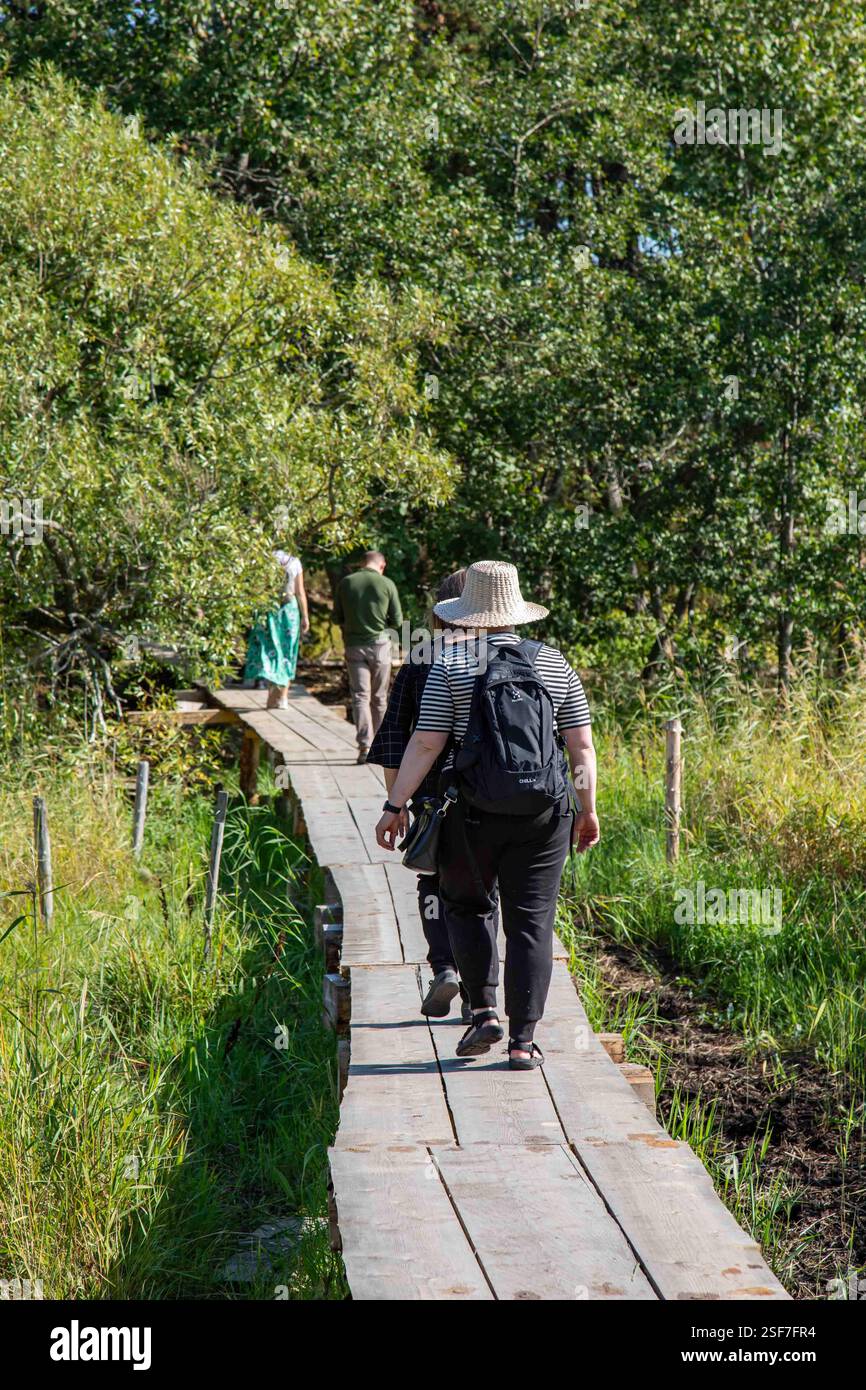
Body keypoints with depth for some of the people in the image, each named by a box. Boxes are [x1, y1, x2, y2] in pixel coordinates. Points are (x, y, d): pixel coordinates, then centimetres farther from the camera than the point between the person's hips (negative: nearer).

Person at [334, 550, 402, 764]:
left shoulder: (345, 583, 0)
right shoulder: (387, 584, -5)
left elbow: (337, 618, 5)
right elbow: (397, 621, -2)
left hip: (354, 645, 1)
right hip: (379, 643, -1)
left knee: (360, 696, 0)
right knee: (379, 697, 12)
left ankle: (365, 745, -13)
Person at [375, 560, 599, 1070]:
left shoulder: (451, 666, -4)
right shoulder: (555, 664, 4)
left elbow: (425, 744, -7)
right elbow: (582, 746, 4)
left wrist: (394, 806, -1)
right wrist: (588, 809, 13)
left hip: (472, 814, -1)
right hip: (543, 815, 1)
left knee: (469, 904, 19)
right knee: (531, 921, 5)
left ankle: (485, 1010, 7)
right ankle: (523, 1040, 3)